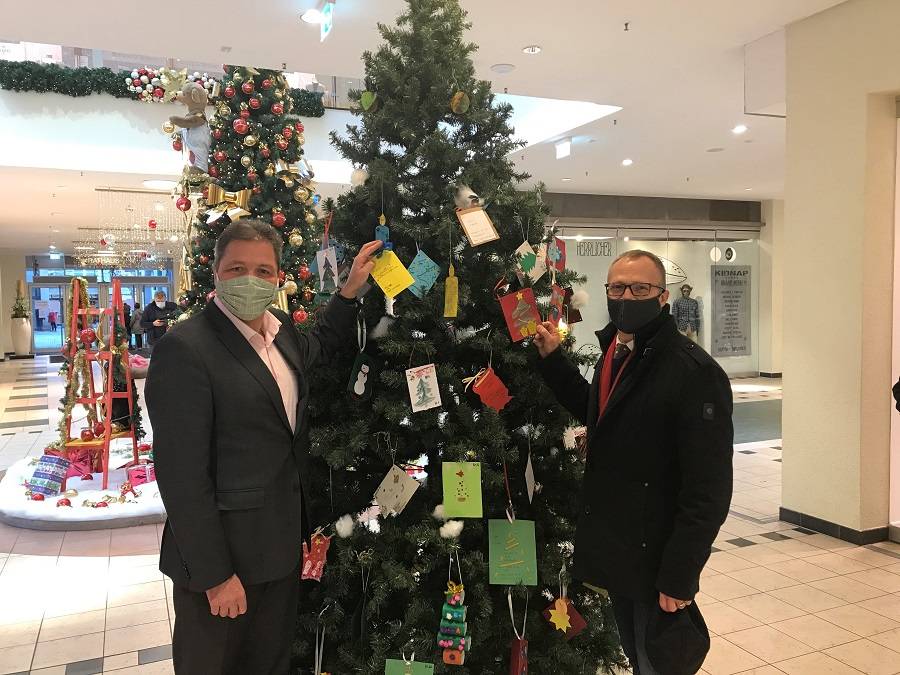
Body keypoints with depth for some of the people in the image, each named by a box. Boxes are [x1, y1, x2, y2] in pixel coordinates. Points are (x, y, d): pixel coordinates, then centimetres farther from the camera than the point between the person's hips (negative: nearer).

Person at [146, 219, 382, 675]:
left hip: (283, 546, 7)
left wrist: (350, 291, 15)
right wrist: (214, 575, -19)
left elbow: (315, 348, 29)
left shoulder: (281, 330, 4)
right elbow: (182, 474, -21)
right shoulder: (184, 349, -20)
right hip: (222, 556, -7)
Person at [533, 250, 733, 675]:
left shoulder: (694, 372, -22)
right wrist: (553, 359, 11)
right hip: (616, 552, 8)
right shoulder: (614, 353, 5)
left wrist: (677, 579, -21)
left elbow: (708, 491, -22)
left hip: (655, 562, -7)